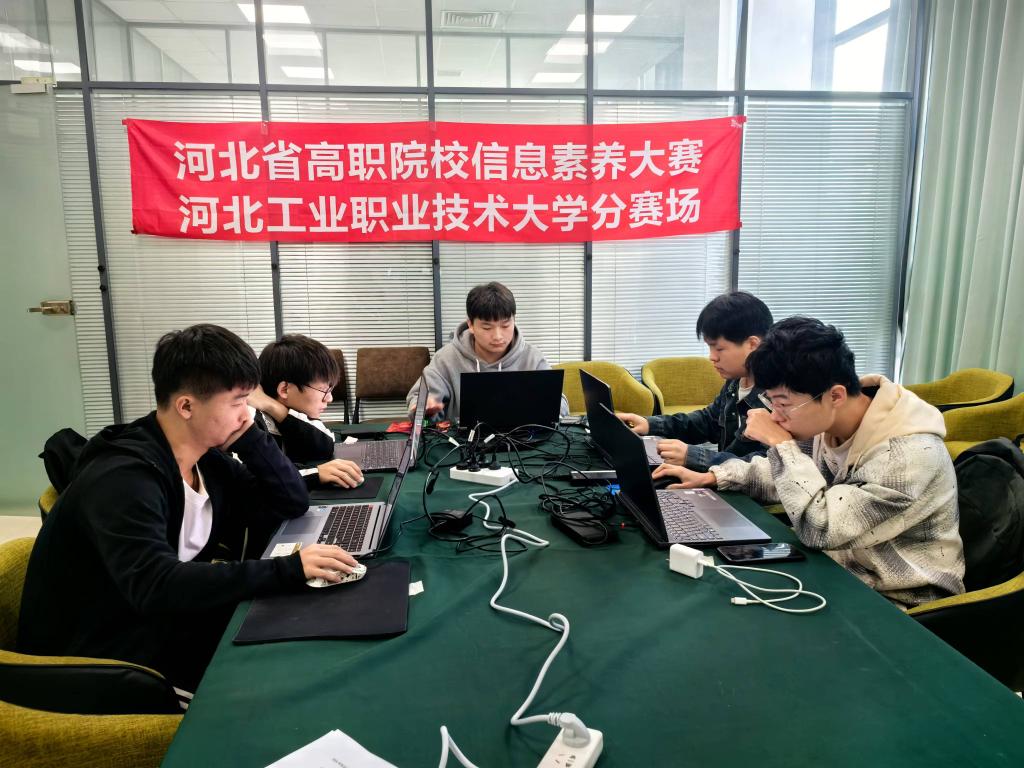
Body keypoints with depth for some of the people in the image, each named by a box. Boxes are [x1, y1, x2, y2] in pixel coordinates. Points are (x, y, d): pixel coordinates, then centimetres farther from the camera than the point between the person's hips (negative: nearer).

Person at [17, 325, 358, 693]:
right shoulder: (124, 478, -27)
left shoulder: (206, 459, -1)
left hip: (166, 627, 8)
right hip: (104, 667, -7)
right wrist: (288, 570, -43)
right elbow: (156, 587, -39)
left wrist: (247, 438, -12)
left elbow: (291, 503, 2)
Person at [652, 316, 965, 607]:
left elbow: (821, 529, -32)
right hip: (841, 569, 7)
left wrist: (782, 443, -27)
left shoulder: (909, 453, -30)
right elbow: (788, 474, 12)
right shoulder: (827, 421, -7)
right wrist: (713, 477, 2)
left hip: (895, 602, -6)